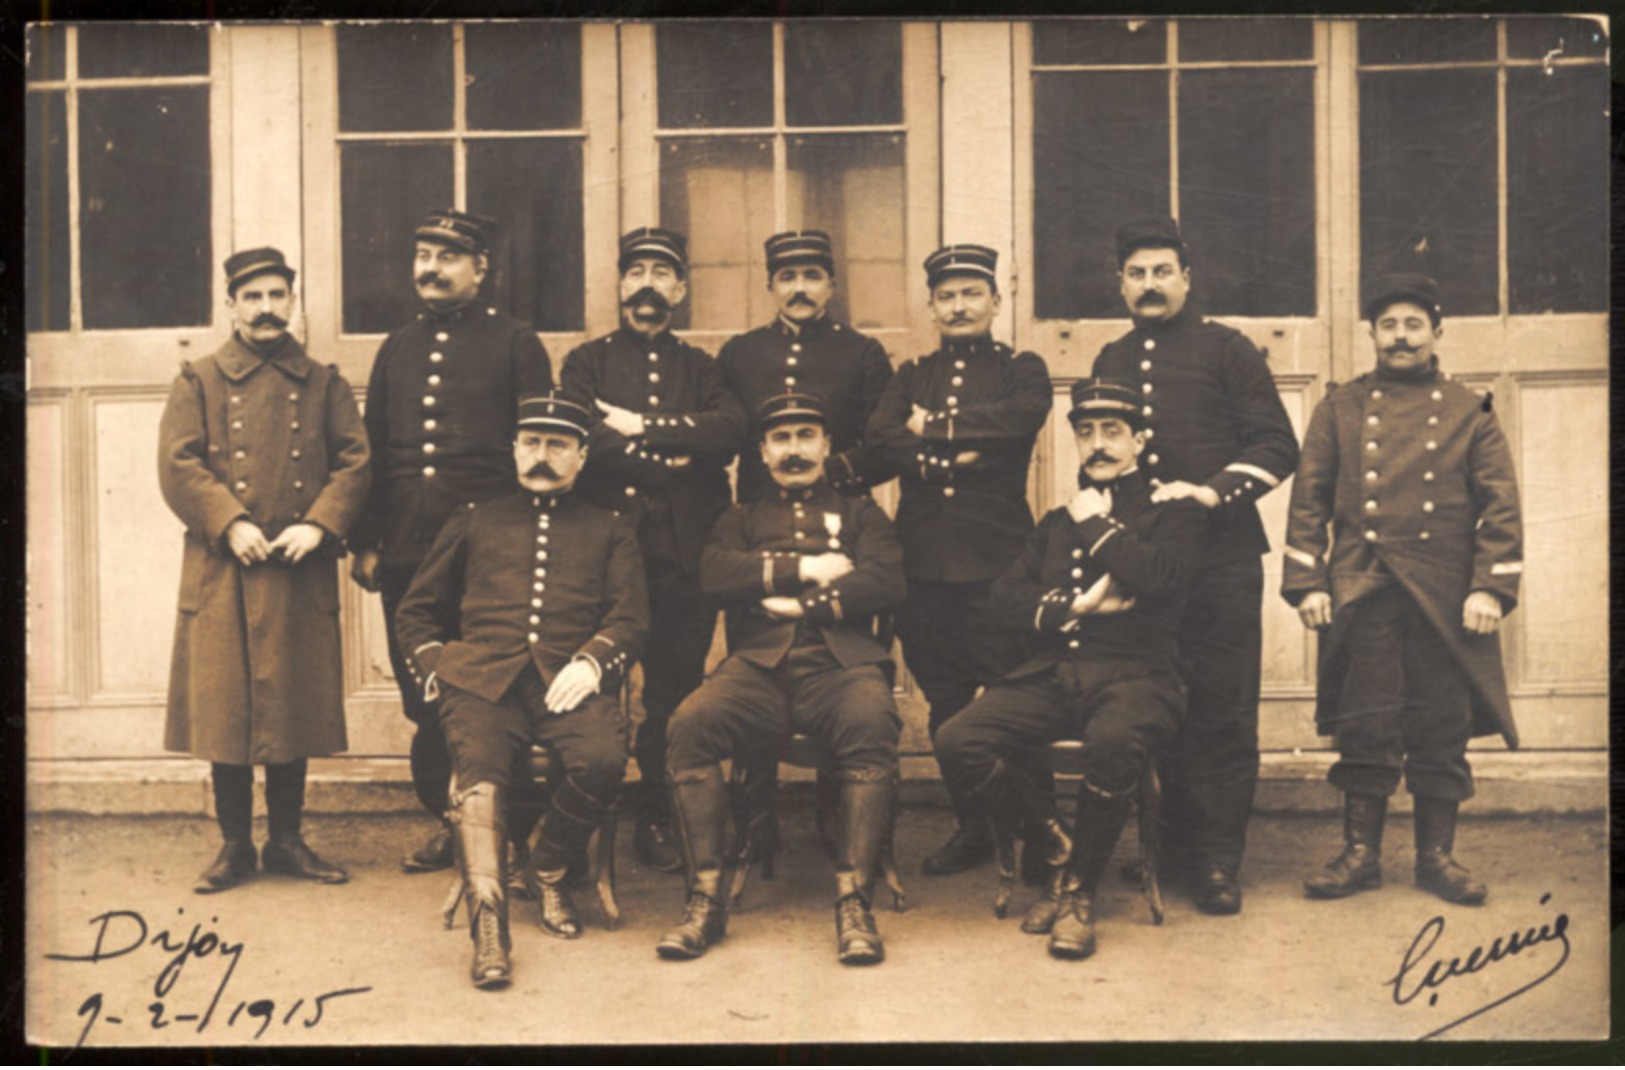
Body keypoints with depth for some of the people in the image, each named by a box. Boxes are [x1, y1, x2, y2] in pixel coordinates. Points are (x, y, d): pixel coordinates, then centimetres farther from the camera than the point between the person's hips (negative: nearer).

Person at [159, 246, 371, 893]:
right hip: (223, 574, -1)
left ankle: (287, 840, 17)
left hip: (303, 574, 1)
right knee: (225, 710, 1)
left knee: (296, 707, 6)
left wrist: (319, 525, -11)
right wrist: (230, 524, -14)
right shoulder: (199, 382, 7)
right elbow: (178, 464, -2)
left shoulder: (323, 384, 11)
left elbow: (355, 462, 4)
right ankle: (235, 846, 12)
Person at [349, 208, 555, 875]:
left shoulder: (516, 344, 2)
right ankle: (444, 821, 20)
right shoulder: (396, 350, 15)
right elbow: (373, 450, 16)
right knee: (423, 698, 8)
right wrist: (364, 543, 10)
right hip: (407, 555, 4)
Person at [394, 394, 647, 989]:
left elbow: (631, 617, 11)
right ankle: (488, 924, -39)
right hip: (483, 675, 1)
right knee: (479, 768, -31)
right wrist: (434, 667, 6)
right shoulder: (474, 523, 27)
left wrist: (592, 662, -10)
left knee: (603, 763, -31)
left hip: (569, 679, 0)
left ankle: (549, 871, -4)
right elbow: (416, 612, 26)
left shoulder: (610, 531, 25)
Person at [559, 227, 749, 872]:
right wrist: (669, 458, -5)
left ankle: (659, 823, 10)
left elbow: (729, 430, -2)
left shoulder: (699, 368, 19)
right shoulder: (588, 363, 14)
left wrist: (643, 428, -8)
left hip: (684, 553, 2)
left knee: (675, 689, 1)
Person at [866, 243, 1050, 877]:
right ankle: (971, 829, 18)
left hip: (997, 558, -3)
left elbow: (1022, 417, -13)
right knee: (944, 703, 7)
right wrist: (953, 454, -14)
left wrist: (933, 430, -6)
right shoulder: (911, 377, 19)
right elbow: (879, 436, 0)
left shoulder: (1022, 370, 10)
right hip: (924, 559, 4)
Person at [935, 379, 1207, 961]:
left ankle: (1079, 890, -16)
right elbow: (1006, 595, 11)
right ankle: (1061, 853, -2)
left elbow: (1158, 574, -13)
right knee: (957, 743, -22)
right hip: (1054, 673, 5)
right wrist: (1072, 607, -6)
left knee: (1113, 743, -40)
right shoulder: (1057, 522, 24)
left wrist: (1096, 525, 0)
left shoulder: (1173, 511, 10)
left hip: (1134, 675, -5)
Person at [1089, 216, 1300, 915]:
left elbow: (1278, 445, -2)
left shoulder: (1225, 349, 3)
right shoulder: (1110, 361, 16)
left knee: (1223, 712, -4)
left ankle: (1218, 862, 2)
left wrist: (1214, 491, -15)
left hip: (1222, 557, -4)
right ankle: (1180, 844, 19)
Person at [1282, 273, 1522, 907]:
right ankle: (1360, 854, 14)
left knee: (1442, 732, 5)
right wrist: (1307, 583, -3)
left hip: (1445, 603, 0)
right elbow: (1309, 500, 6)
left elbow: (1500, 505, 4)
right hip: (1361, 597, 0)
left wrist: (1491, 588, -6)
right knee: (1364, 730, 3)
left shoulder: (1470, 414, 8)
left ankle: (1436, 857, 16)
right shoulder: (1339, 410, 9)